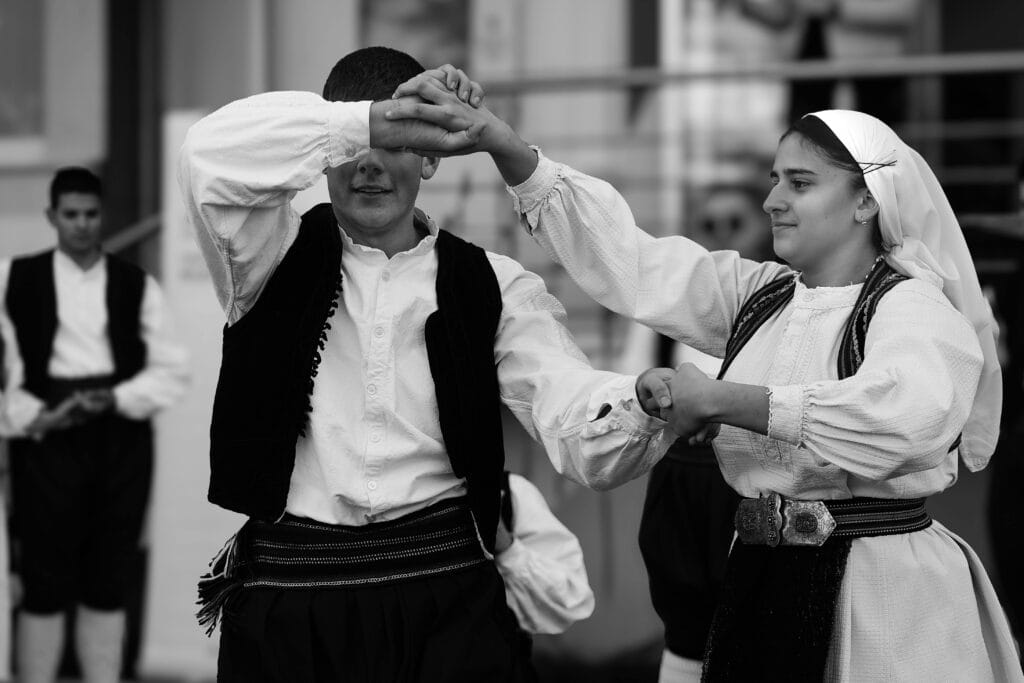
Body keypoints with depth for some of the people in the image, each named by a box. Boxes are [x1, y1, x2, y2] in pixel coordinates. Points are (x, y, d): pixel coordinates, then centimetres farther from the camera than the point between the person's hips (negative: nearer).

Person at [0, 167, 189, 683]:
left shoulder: (136, 287, 9)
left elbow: (172, 373, 4)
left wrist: (113, 399, -11)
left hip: (120, 434, 2)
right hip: (48, 437, -2)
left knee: (107, 584, 5)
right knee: (45, 586, -4)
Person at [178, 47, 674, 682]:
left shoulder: (491, 285, 6)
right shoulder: (278, 259, 5)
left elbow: (585, 433, -7)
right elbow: (213, 155, -16)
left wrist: (652, 400, -31)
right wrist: (376, 121, -21)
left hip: (448, 605, 1)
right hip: (287, 610, 0)